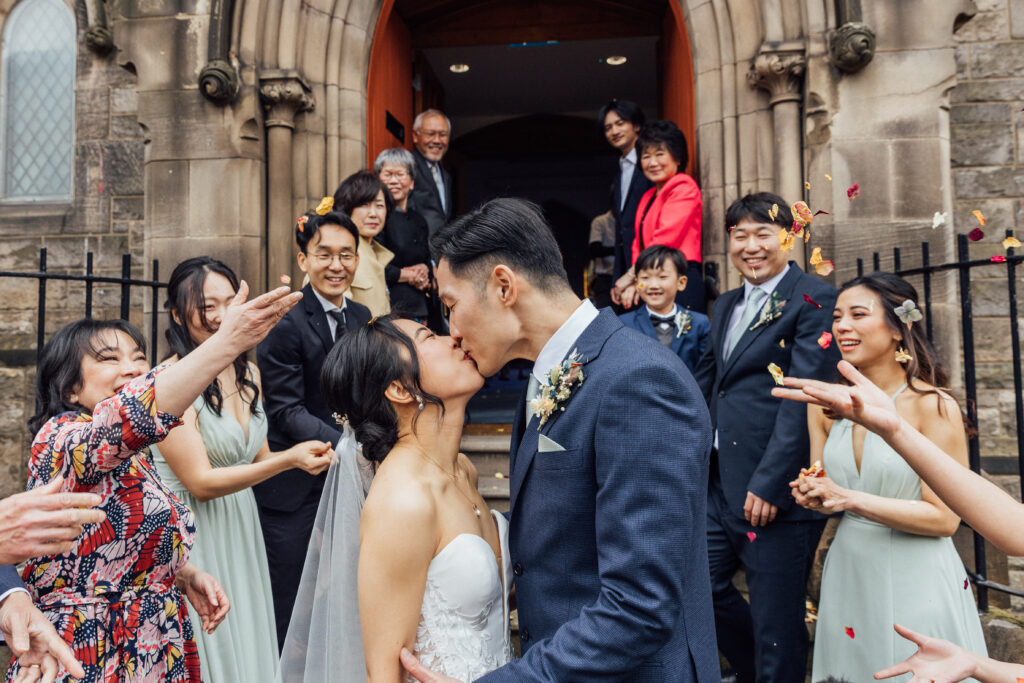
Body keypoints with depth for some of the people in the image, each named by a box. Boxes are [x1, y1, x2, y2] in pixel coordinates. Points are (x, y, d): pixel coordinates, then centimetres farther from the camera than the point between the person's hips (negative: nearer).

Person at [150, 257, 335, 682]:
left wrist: (309, 454, -4)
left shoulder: (248, 373, 4)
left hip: (241, 528, 7)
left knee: (249, 642, 16)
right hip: (192, 535, -7)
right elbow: (200, 481, -19)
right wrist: (288, 459, -27)